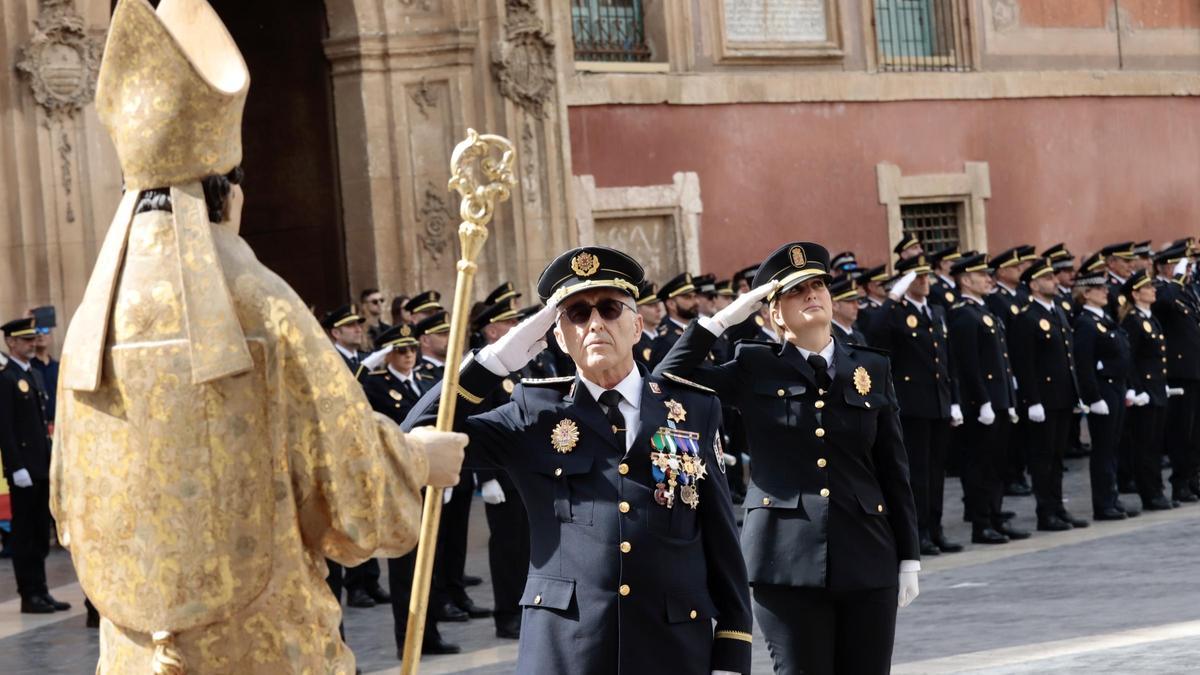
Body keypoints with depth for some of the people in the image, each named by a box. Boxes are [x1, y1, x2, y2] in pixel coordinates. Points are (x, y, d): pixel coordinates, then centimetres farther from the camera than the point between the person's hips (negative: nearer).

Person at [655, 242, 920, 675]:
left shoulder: (872, 369, 10)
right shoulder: (755, 369, 5)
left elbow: (895, 471, 10)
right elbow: (669, 380, -3)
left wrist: (909, 559, 8)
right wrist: (726, 317, -4)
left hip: (867, 560, 2)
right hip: (787, 561, -2)